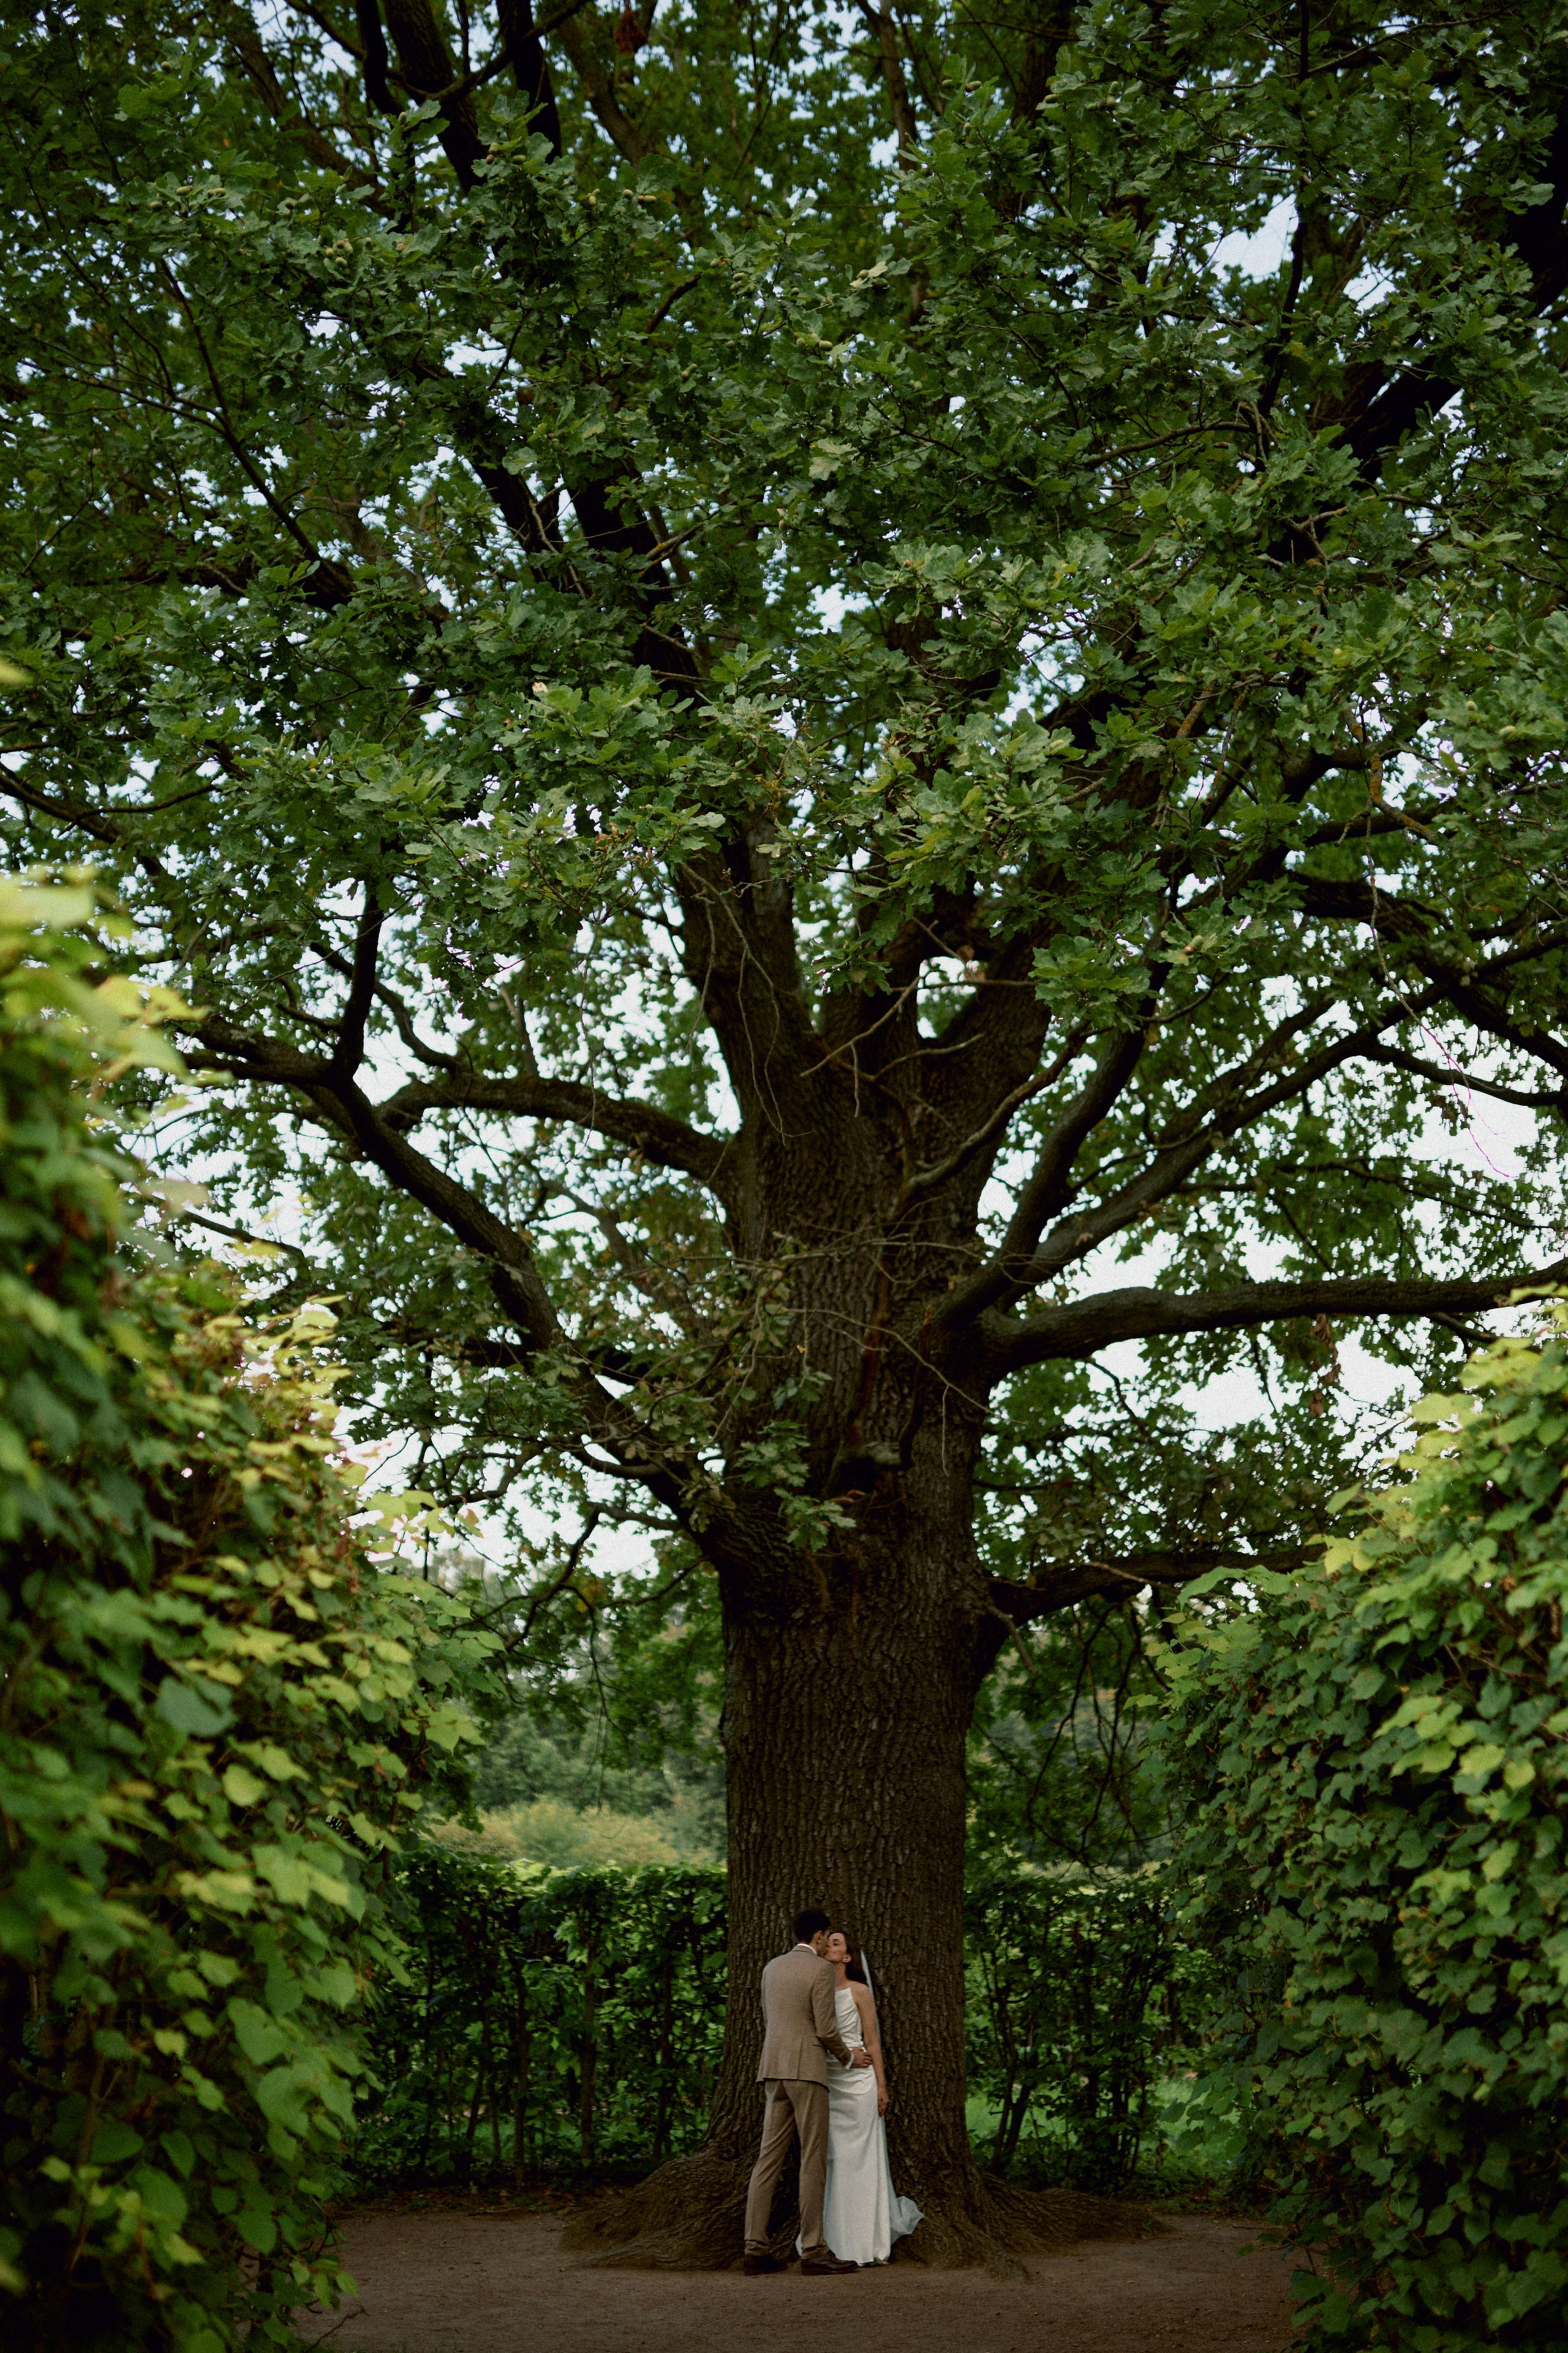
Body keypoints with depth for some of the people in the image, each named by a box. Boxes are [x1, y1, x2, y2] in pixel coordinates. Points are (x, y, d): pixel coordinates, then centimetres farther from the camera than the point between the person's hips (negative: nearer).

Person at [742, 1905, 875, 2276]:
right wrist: (849, 2058, 6)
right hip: (807, 2068, -7)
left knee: (769, 2158, 4)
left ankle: (755, 2247, 0)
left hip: (775, 2070, 7)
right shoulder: (819, 1970, -8)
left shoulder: (772, 1968, 15)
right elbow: (827, 2029, -11)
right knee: (813, 2159, -4)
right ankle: (813, 2249, -6)